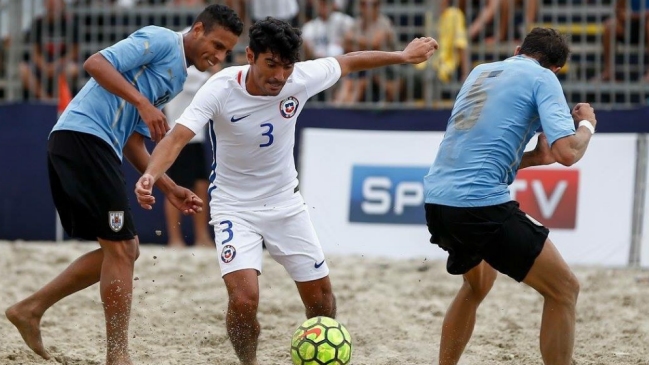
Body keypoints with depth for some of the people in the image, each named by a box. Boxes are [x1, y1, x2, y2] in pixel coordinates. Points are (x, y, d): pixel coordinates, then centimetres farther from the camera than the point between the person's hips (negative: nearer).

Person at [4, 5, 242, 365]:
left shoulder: (176, 78, 25)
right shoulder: (161, 40, -3)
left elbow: (132, 141, 25)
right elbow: (95, 63, -16)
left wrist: (169, 188, 17)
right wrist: (143, 103, -21)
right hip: (83, 135, -10)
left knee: (123, 249, 11)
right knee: (120, 247, -8)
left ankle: (30, 309, 14)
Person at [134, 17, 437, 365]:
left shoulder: (300, 78, -16)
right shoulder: (221, 89, -25)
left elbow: (348, 62, 3)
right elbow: (177, 137, -34)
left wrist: (404, 56, 13)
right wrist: (150, 175, -53)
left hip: (285, 202, 4)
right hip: (234, 207, -4)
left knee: (320, 296, 9)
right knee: (244, 299, -22)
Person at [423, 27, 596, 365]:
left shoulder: (481, 71, 21)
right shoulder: (543, 78, 2)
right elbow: (567, 152, -10)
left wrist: (533, 157, 32)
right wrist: (587, 124, 10)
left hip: (436, 200, 8)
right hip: (481, 203, -8)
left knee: (478, 282, 33)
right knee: (564, 290, 4)